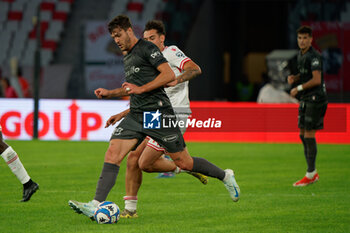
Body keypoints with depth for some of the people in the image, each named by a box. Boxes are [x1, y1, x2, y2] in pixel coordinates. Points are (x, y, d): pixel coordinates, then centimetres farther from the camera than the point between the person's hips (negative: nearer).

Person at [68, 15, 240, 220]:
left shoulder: (147, 48, -7)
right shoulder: (127, 57, 20)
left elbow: (169, 75, -17)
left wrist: (141, 89, -19)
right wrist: (109, 93, 19)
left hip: (158, 114, -8)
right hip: (136, 116, 8)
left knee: (184, 162, 0)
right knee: (112, 154, -11)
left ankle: (225, 176, 23)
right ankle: (96, 205, -18)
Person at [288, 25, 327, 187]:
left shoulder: (314, 56, -15)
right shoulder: (301, 55, 14)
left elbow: (316, 80, -22)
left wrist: (299, 88, -15)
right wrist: (294, 78, 6)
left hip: (316, 98, -10)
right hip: (305, 99, 10)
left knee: (309, 135, -9)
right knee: (303, 135, 10)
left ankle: (310, 175, -5)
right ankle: (313, 173, 18)